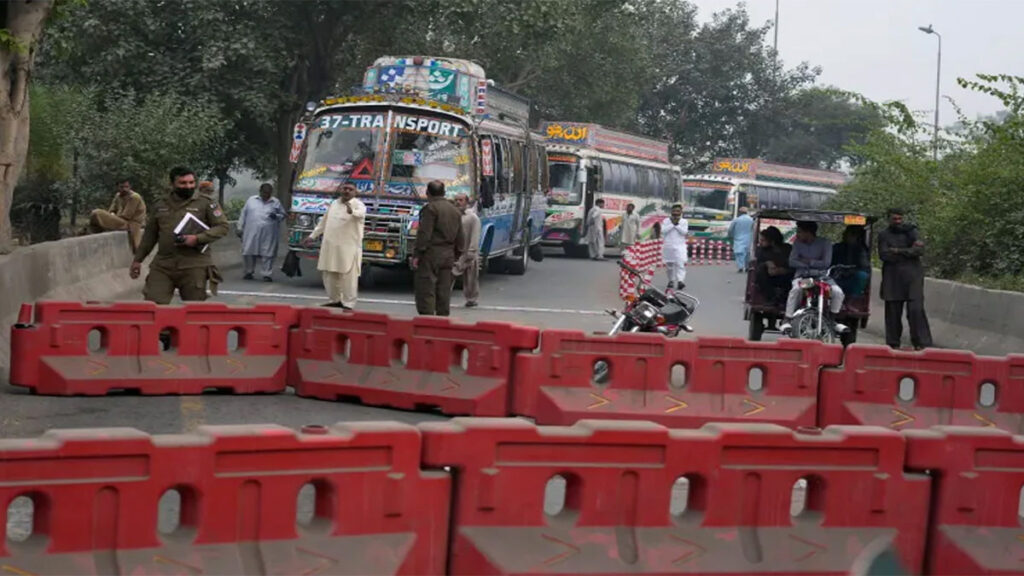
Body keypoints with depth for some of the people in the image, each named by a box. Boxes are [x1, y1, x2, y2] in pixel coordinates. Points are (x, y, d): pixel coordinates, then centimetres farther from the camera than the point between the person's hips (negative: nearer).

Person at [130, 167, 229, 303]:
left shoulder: (205, 204, 2)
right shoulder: (161, 206, 14)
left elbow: (223, 226, -3)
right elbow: (150, 235, 21)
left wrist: (198, 239, -15)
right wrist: (137, 260, 20)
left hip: (194, 266, -3)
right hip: (162, 266, 3)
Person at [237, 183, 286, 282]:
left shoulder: (276, 202, 7)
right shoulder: (251, 200, 10)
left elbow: (282, 215, 11)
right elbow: (243, 215, 12)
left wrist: (276, 216, -11)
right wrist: (240, 228, 10)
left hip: (268, 234, -1)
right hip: (251, 233, 1)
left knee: (267, 254, -5)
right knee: (248, 252, 3)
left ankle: (267, 274, -1)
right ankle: (249, 272, 20)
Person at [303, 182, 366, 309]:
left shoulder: (358, 204, -4)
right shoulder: (334, 204, 16)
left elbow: (360, 213, -29)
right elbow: (323, 222, 26)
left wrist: (352, 212, -52)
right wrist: (312, 236, 25)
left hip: (348, 247, -6)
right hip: (330, 246, 7)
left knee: (348, 276, -9)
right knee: (329, 275, 13)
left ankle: (348, 303, -5)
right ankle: (334, 300, 27)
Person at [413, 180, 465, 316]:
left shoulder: (430, 208, -9)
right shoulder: (455, 211, 15)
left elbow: (424, 234, -15)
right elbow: (461, 237, 17)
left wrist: (418, 254, -13)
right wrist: (456, 256, 22)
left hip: (430, 254, -7)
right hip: (448, 256, 7)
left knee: (426, 290, -7)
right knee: (444, 291, 10)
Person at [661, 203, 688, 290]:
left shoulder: (684, 221, 6)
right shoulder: (666, 220, 5)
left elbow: (685, 232, -7)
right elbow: (663, 230, -9)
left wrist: (677, 224, -11)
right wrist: (672, 224, -12)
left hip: (680, 246, -2)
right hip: (668, 246, 2)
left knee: (680, 263, -17)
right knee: (669, 265, 9)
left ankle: (680, 281, -27)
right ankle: (671, 281, 23)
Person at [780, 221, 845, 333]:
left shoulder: (825, 243, -2)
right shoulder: (798, 243, 5)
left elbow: (826, 263, -10)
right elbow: (792, 262, -5)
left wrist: (808, 261, -8)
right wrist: (815, 264, -12)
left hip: (822, 276, 0)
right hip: (802, 275, 0)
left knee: (838, 292, -24)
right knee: (796, 289, -35)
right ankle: (787, 321, -29)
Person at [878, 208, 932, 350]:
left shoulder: (911, 231, 9)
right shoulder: (884, 235, 9)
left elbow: (920, 251, -5)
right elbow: (884, 254, -7)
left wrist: (898, 251, -8)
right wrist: (909, 251, -6)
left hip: (912, 276, -1)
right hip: (893, 278, 1)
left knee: (916, 309, -10)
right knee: (893, 312, 2)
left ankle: (920, 343, -8)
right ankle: (893, 344, 10)